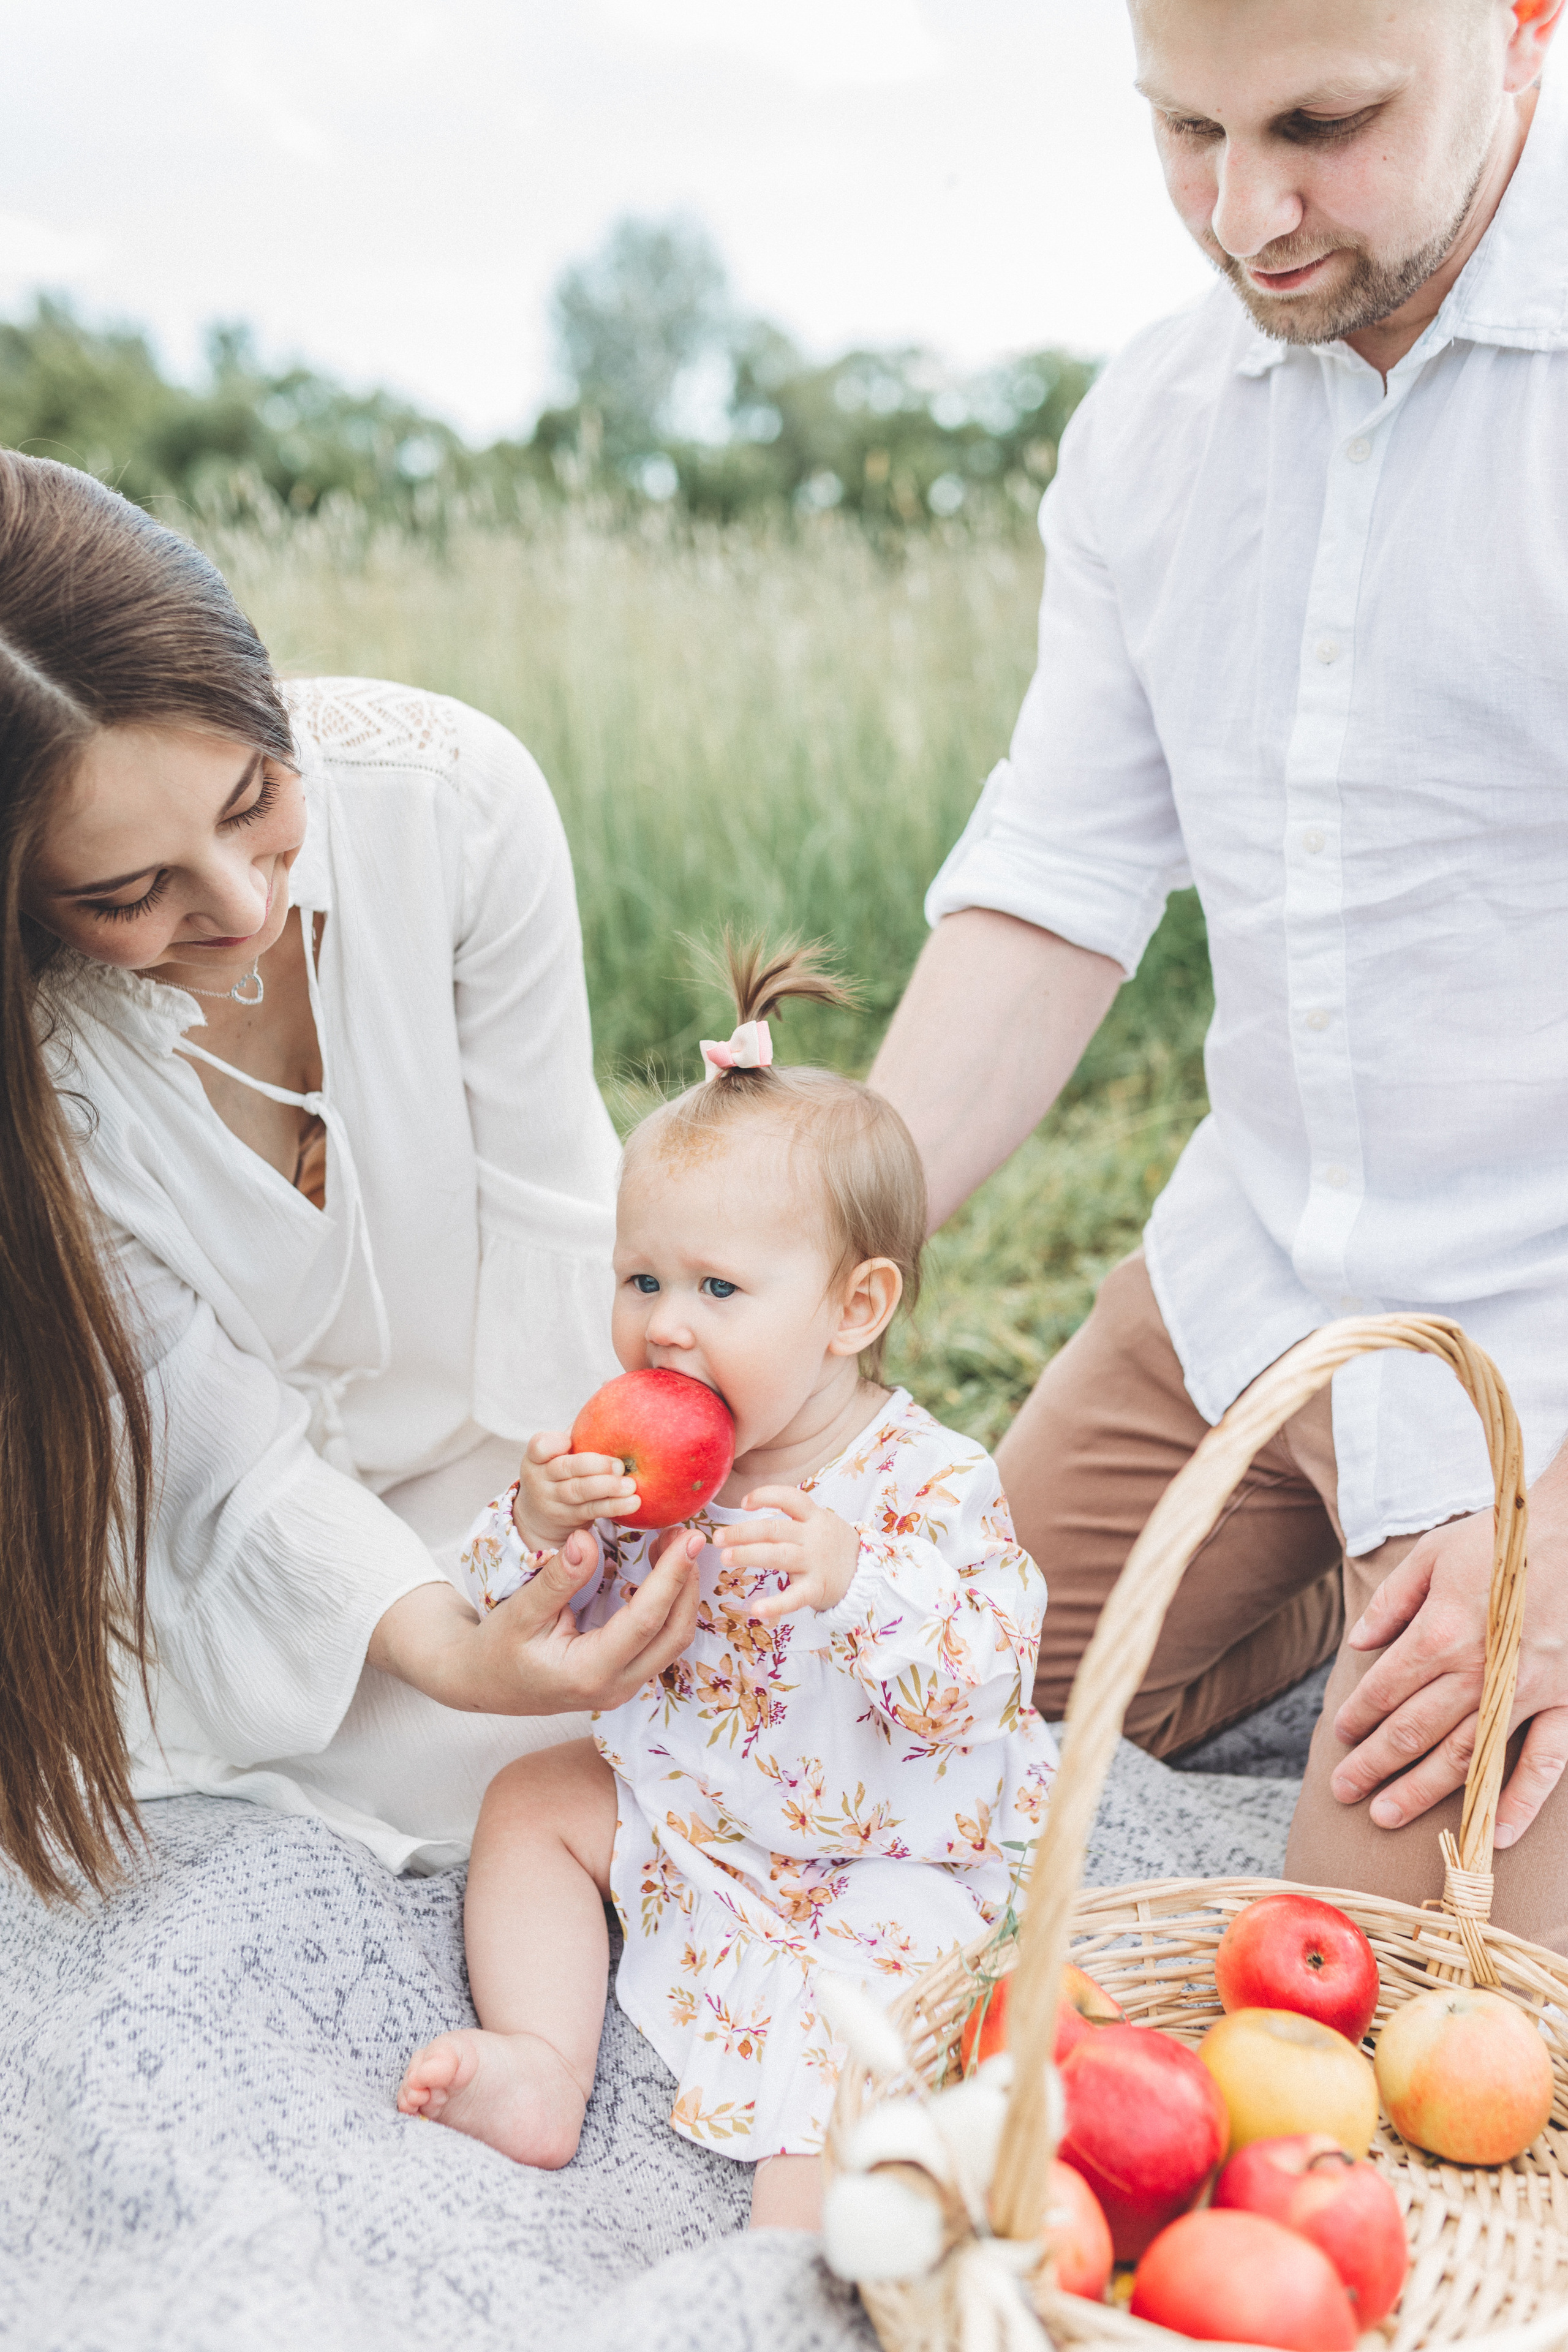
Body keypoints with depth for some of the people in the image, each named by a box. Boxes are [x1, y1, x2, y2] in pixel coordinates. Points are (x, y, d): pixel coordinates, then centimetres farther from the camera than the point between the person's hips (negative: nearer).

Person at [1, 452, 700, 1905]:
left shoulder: (449, 793, -27)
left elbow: (549, 1199, -15)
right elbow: (216, 1432, -23)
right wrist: (446, 1648, -36)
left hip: (482, 1439, 2)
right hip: (226, 1520, -2)